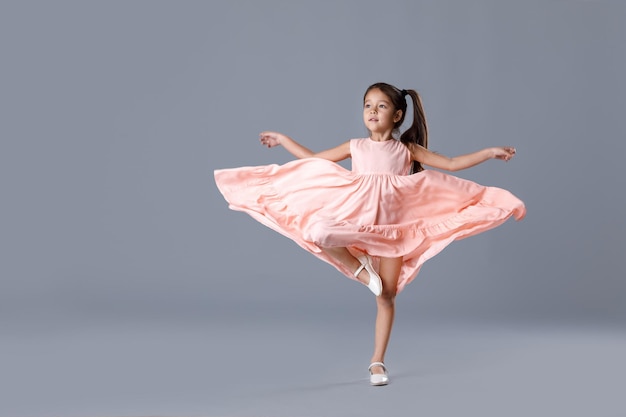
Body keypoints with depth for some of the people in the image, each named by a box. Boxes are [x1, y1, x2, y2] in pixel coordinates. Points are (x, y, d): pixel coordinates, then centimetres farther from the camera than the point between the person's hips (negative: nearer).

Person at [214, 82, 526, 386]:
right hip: (357, 221, 0)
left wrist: (490, 152, -1)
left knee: (387, 295, 0)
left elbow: (450, 164, 6)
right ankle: (359, 268, -5)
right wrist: (283, 140, 21)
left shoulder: (407, 149, 6)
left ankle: (377, 361, 12)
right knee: (318, 234, -32)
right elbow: (314, 160, 19)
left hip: (392, 226, 0)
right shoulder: (356, 147, 8)